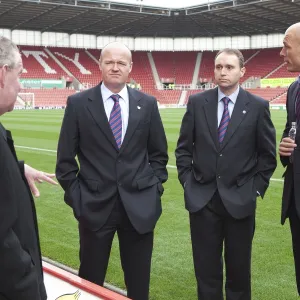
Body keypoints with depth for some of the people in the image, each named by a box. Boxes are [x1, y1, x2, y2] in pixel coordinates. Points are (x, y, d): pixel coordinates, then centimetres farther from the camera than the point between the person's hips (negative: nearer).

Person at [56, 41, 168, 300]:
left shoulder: (147, 103, 4)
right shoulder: (78, 103, -2)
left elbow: (159, 153, 12)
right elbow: (65, 158, 1)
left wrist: (155, 186, 3)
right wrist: (75, 195, -3)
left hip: (139, 205, 2)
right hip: (94, 205, -1)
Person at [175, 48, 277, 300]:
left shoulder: (258, 106, -2)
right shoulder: (197, 102, 2)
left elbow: (268, 154, 3)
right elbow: (183, 147, 8)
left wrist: (256, 188, -1)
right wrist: (187, 181, 2)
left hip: (240, 200, -1)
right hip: (202, 198, 1)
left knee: (239, 269, 12)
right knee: (206, 268, 11)